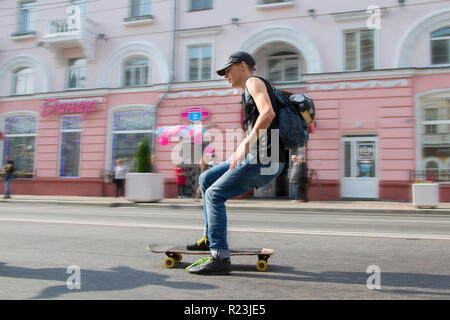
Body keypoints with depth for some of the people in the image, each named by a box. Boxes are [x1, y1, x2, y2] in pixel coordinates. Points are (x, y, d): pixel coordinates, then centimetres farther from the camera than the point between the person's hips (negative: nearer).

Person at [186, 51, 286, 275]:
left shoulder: (254, 82, -2)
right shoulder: (248, 94, 28)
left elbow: (268, 113, -21)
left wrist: (245, 145, -24)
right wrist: (236, 156, 24)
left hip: (264, 160, -10)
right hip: (256, 157, 10)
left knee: (215, 195, -11)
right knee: (207, 179, 15)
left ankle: (220, 258, -11)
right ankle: (210, 237, 19)